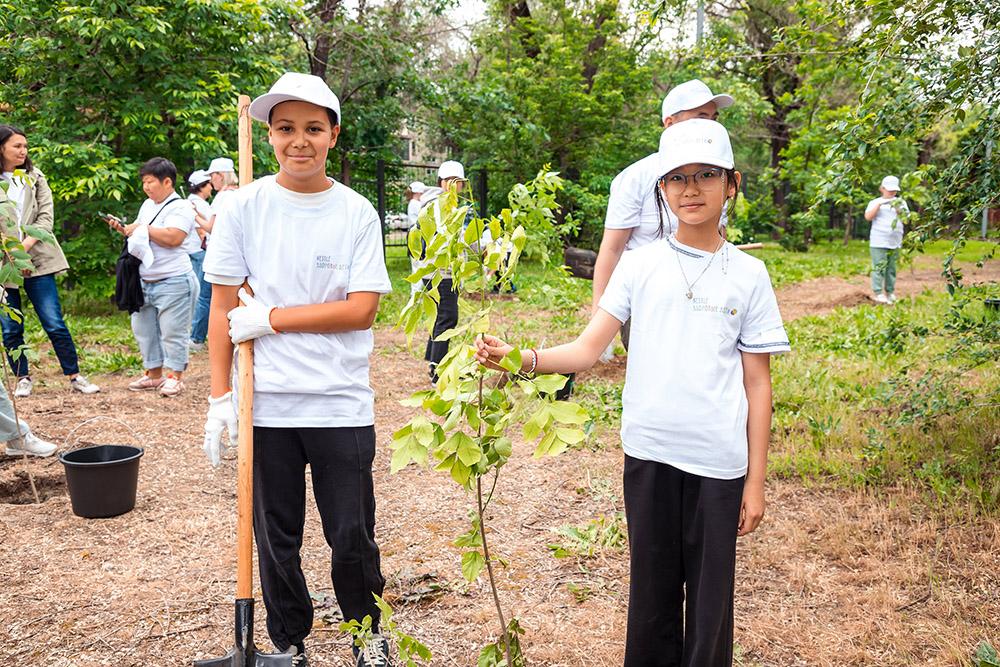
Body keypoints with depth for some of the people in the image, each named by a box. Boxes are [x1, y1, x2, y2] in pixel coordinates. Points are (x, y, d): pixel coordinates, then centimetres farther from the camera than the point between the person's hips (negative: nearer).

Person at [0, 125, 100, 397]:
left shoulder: (35, 178, 10)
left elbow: (46, 217, 2)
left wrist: (23, 247, -11)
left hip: (37, 260, 1)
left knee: (55, 324, -1)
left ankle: (75, 377, 5)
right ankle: (22, 378, 19)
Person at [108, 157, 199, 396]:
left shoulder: (180, 208, -11)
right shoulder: (147, 205, 17)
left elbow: (172, 238, -26)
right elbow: (138, 234, 29)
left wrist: (142, 228, -16)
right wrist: (123, 228, 9)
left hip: (173, 282, -9)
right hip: (145, 282, 9)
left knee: (172, 331, -4)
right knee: (143, 329, 14)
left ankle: (175, 377, 7)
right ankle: (154, 375, 25)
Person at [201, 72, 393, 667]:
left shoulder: (358, 213, -1)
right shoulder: (244, 206, 0)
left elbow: (362, 308, -8)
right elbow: (224, 307, 2)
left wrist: (270, 318, -11)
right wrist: (220, 396, -3)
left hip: (343, 405, -1)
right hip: (266, 403, 1)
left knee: (353, 536, 7)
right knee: (275, 539, 11)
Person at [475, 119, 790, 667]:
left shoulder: (748, 274, 3)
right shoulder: (640, 265, 4)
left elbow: (757, 384, 4)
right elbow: (588, 349, 0)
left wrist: (756, 480, 2)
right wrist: (520, 358, -18)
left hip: (718, 461, -1)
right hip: (648, 453, 1)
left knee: (710, 596, 6)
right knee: (651, 589, 12)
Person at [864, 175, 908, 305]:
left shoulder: (901, 203, 15)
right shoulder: (875, 202, 7)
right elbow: (868, 217, -9)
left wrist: (899, 211, -11)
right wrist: (880, 204, -16)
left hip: (895, 242, 3)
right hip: (878, 242, -3)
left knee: (891, 268, 4)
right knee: (879, 267, -9)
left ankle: (890, 293, 10)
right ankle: (878, 293, -5)